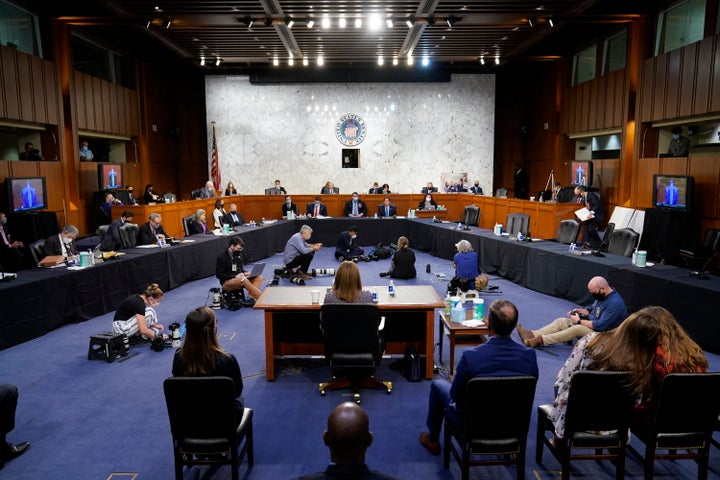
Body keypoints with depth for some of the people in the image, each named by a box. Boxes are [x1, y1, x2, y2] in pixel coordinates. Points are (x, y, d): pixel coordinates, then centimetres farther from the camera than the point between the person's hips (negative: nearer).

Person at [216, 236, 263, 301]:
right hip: (227, 282, -7)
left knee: (259, 277, -14)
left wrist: (245, 273, -3)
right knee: (244, 280, -36)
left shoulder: (238, 255, 9)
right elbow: (219, 275, -11)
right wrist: (235, 276, -20)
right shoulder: (222, 257, -9)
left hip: (239, 280, 7)